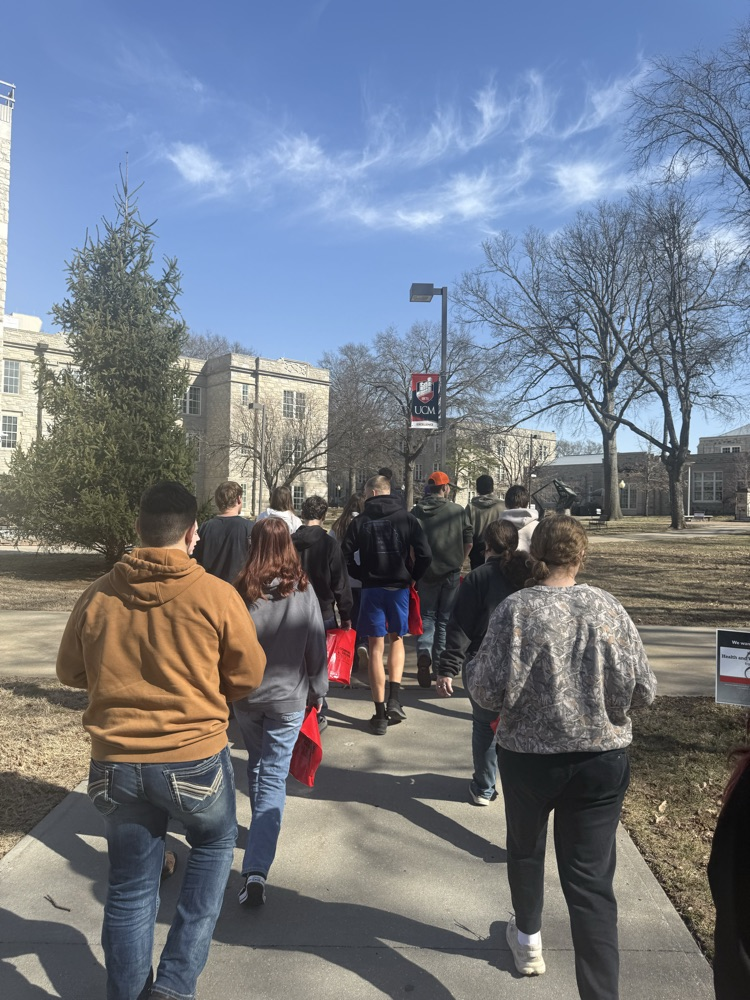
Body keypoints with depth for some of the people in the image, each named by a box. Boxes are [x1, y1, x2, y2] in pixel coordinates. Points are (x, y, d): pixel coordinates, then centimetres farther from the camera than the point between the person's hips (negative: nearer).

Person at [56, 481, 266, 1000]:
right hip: (196, 760, -2)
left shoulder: (98, 596, -5)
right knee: (216, 843, 25)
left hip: (116, 763, 3)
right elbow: (248, 676, -4)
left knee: (130, 887, 19)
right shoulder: (216, 595, -13)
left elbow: (71, 672, 9)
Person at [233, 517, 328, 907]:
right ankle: (256, 870, -5)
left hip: (246, 696, 2)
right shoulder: (302, 590, -12)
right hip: (288, 698, -1)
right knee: (273, 777, 4)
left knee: (257, 765, 25)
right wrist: (318, 690, 8)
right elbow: (316, 646, -6)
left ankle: (260, 828, 45)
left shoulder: (242, 591, -12)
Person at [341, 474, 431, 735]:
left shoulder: (360, 521, -2)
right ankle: (394, 698, 6)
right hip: (399, 587, 1)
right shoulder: (407, 519, -1)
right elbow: (425, 554, -7)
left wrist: (362, 576, 8)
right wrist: (412, 577, 8)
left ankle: (380, 715, 8)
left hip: (372, 589, -1)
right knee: (396, 639, 21)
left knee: (376, 647, 5)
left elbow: (346, 555, -7)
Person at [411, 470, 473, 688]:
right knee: (445, 619, 12)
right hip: (451, 572, 0)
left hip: (425, 572, 1)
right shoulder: (458, 511, -5)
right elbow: (468, 542, -1)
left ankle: (424, 652, -12)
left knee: (427, 616, 12)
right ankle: (439, 665, 18)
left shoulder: (416, 511, -2)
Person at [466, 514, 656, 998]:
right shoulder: (611, 609, -8)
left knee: (526, 847, 25)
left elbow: (490, 691, -19)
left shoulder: (517, 609, -17)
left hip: (529, 755, -1)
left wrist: (474, 666, 2)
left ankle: (528, 940, 48)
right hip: (603, 758, 1)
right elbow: (644, 691, -4)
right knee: (592, 878, 8)